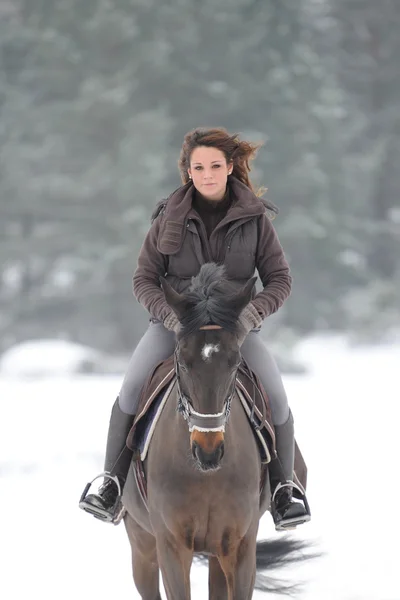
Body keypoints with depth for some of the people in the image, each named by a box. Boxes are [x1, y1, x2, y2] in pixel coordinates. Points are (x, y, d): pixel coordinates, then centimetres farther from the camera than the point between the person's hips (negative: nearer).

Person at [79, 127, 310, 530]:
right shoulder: (169, 218, -1)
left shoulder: (255, 218, -2)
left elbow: (279, 279, 2)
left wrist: (251, 313, -17)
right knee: (132, 389, -22)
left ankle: (284, 490, -1)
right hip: (174, 323, 0)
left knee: (275, 398, -20)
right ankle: (113, 483, -8)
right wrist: (172, 315, -16)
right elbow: (143, 279, 3)